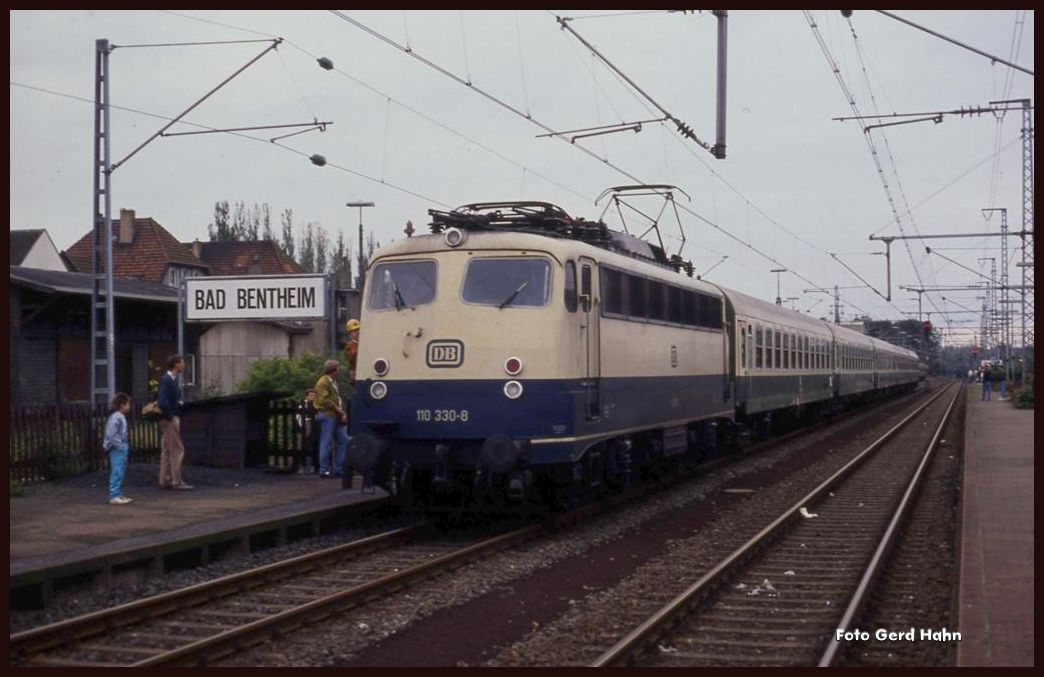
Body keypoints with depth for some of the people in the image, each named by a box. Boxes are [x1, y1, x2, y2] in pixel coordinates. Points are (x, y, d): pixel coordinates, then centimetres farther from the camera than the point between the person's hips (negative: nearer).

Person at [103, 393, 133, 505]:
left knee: (121, 473, 14)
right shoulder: (116, 418, -17)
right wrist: (120, 446, -19)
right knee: (117, 473, -8)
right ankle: (114, 496, -5)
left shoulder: (121, 417, 14)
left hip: (122, 450, 10)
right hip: (117, 450, -10)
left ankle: (119, 495, 21)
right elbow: (111, 434, -24)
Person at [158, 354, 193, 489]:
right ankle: (176, 481, -5)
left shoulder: (172, 379, 13)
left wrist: (180, 402, 6)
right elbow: (162, 402, -24)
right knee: (177, 450, -7)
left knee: (167, 451, 11)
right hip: (170, 419, -10)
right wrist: (171, 416, -17)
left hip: (172, 418, 10)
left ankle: (165, 481, 16)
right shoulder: (166, 380, -16)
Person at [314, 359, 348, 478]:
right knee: (326, 443, -6)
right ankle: (324, 470, -1)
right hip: (327, 415, -9)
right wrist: (339, 410, -13)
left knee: (344, 441, 7)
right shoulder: (323, 382, -9)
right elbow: (325, 400, -18)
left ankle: (339, 468, 12)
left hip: (336, 416, 9)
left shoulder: (333, 383, 21)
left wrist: (343, 413, 5)